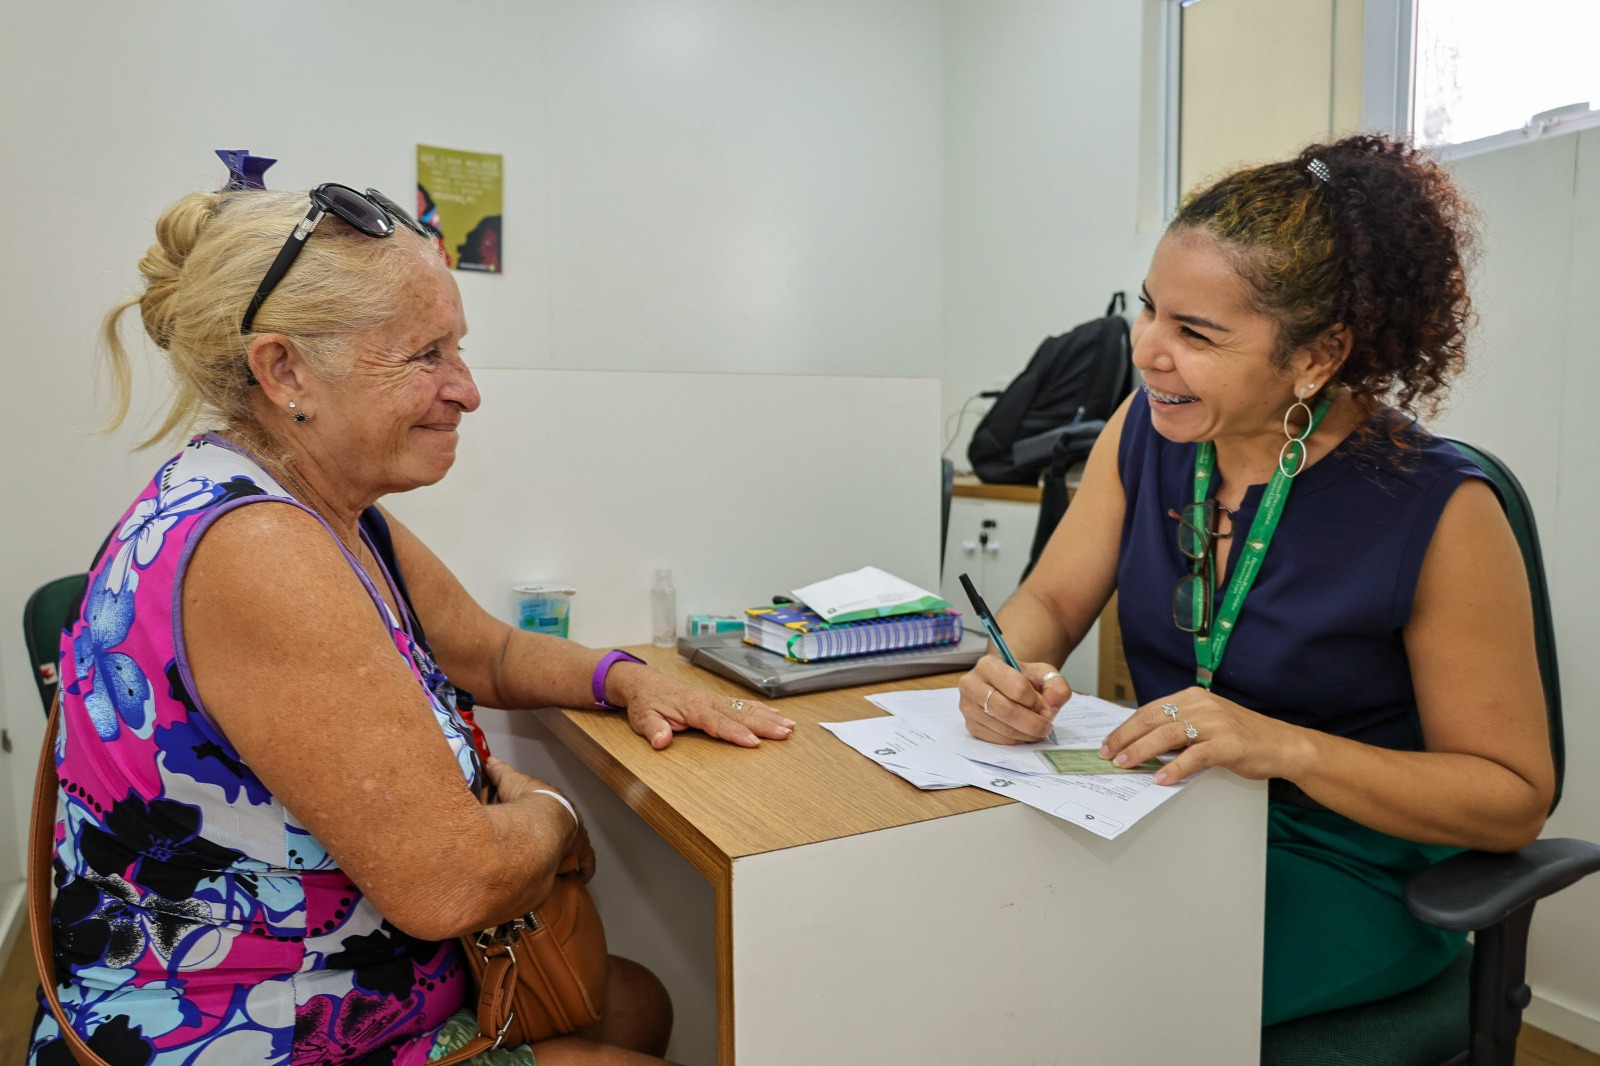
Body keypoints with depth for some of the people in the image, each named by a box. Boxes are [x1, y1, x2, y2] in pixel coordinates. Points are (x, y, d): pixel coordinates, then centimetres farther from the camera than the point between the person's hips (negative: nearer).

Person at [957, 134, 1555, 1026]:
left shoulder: (1438, 509, -18)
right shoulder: (1149, 426, -3)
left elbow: (1516, 799, -11)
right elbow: (1050, 601, 3)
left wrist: (1283, 747, -26)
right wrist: (1009, 669, -21)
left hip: (1350, 876, -4)